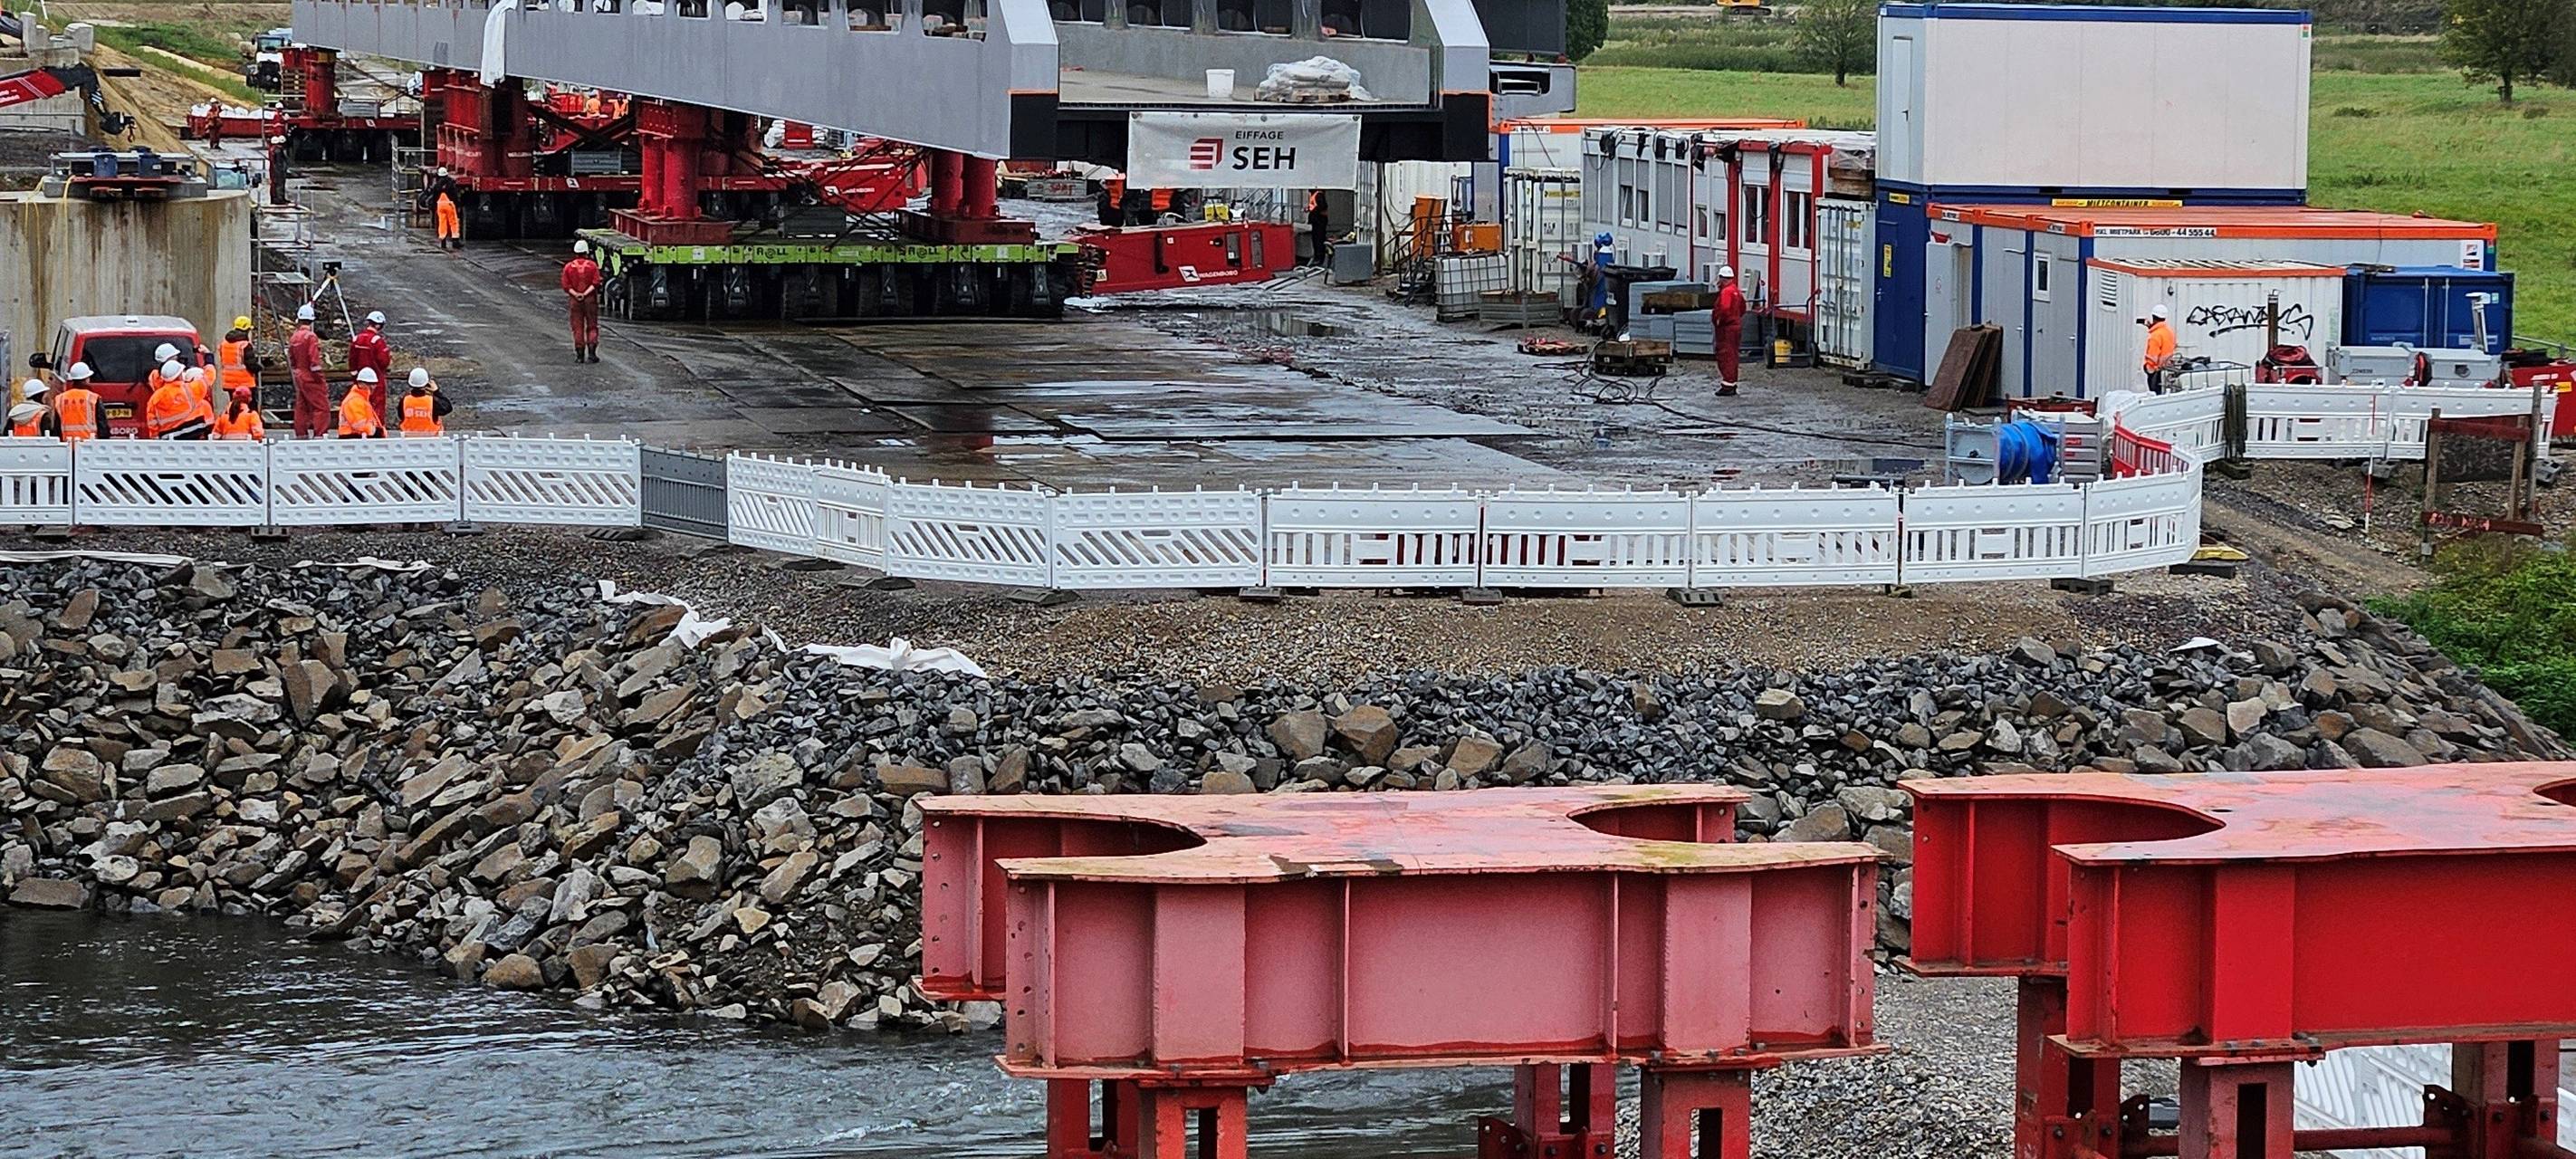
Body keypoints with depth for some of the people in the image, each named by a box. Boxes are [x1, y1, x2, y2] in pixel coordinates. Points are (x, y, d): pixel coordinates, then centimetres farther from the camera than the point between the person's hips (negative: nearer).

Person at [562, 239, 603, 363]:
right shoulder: (592, 265, -2)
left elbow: (566, 286, -5)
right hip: (590, 299, -1)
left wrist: (575, 294, -10)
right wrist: (586, 293, -12)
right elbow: (596, 283, -10)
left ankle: (580, 354, 2)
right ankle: (592, 352, -2)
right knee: (592, 326, 6)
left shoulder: (568, 267, 1)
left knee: (577, 327, 5)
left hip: (575, 301, 1)